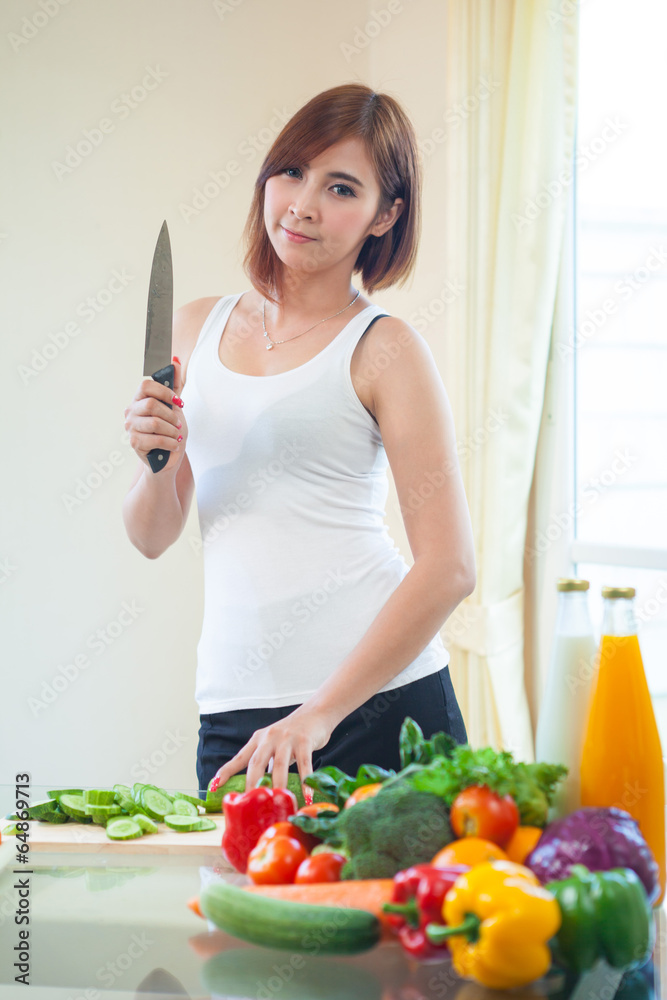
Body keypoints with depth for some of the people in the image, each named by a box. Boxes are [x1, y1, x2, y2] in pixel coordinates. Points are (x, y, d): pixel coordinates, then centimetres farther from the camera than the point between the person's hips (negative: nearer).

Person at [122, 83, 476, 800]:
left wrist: (320, 714, -16)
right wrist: (157, 463, -6)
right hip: (233, 708, 4)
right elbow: (151, 538, 15)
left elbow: (449, 568, -11)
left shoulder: (383, 350, -4)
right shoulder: (196, 326, 11)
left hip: (379, 697, -3)